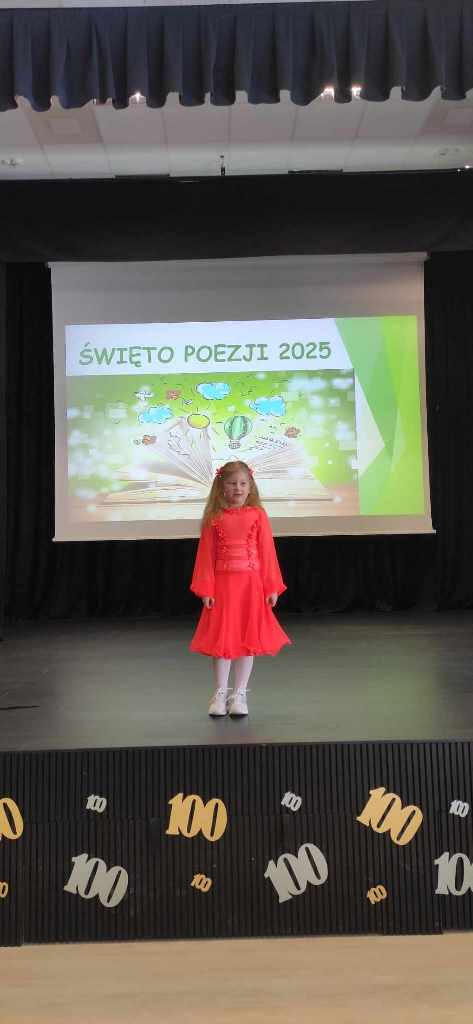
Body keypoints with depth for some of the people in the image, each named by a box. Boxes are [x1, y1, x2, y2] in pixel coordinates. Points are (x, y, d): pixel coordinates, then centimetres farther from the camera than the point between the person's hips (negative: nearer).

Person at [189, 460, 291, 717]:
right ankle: (220, 693, 18)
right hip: (222, 584, 0)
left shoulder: (258, 515, 0)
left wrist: (272, 587, -2)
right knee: (221, 638, 5)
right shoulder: (214, 519, 0)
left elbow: (267, 552, 0)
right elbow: (206, 556, 0)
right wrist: (206, 590, -5)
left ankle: (239, 693, 18)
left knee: (248, 638, 6)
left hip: (251, 584, 0)